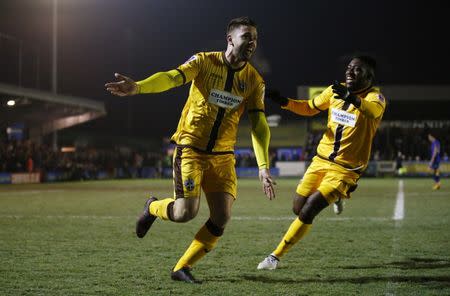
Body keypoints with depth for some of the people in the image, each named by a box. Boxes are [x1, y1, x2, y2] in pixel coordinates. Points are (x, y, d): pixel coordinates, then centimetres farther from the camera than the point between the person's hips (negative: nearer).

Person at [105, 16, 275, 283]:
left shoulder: (255, 80, 1)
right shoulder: (205, 61, -8)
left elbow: (259, 126, -2)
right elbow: (173, 77, -24)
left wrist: (264, 167, -13)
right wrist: (138, 87, -44)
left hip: (223, 156, 4)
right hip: (191, 149, -4)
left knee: (222, 217, -7)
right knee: (187, 212, -13)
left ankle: (182, 268, 10)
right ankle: (152, 207, 23)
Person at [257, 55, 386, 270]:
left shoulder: (375, 97, -14)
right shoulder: (336, 90, 4)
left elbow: (373, 110, -40)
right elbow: (310, 107, 18)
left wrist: (351, 98, -61)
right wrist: (284, 102, -1)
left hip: (345, 170, -6)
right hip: (321, 161, 6)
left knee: (307, 212, -15)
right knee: (298, 209, 10)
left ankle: (276, 256, 1)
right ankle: (336, 197, 39)